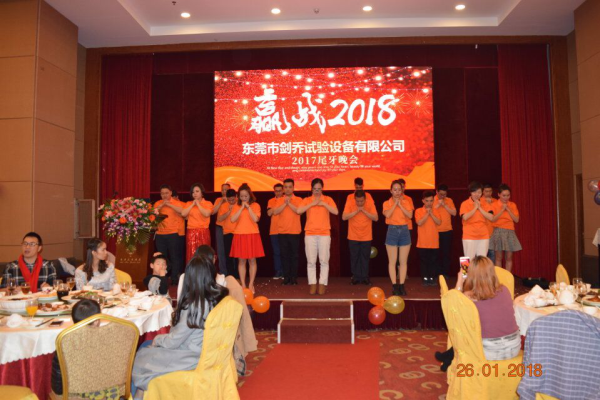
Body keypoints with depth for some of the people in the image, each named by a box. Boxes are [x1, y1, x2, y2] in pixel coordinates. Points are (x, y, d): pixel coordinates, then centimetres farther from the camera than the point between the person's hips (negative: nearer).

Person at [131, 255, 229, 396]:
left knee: (140, 358, 8)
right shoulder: (219, 295, -6)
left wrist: (157, 339, 3)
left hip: (193, 358, -8)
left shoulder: (195, 306, -28)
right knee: (145, 347, 17)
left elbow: (173, 341, -15)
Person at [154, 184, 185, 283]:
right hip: (160, 234, 3)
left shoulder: (176, 203, 0)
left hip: (173, 234, -3)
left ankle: (174, 278, 8)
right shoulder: (158, 203, 10)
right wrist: (161, 205, -13)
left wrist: (170, 205, -19)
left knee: (174, 257, -1)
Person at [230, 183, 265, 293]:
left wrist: (248, 207, -13)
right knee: (241, 261, 3)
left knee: (252, 260, 1)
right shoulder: (236, 207, 6)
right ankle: (243, 285, 11)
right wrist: (242, 208, -11)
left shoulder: (255, 205, 1)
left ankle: (251, 284, 10)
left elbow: (255, 219, -13)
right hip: (240, 236, 1)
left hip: (252, 235, -1)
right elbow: (232, 219, -10)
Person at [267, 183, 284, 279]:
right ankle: (278, 272, 13)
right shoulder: (271, 201, 10)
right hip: (274, 231, 2)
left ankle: (285, 272, 8)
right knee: (276, 252, 5)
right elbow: (269, 213, -4)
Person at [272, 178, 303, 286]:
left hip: (295, 232, -1)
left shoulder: (298, 200, 3)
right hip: (282, 232, 1)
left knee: (294, 255, 3)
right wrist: (285, 203, -14)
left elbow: (299, 211, -14)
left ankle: (294, 277, 10)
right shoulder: (279, 200, 7)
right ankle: (286, 276, 12)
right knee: (284, 254, 4)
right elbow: (275, 212, -8)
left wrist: (289, 203, -16)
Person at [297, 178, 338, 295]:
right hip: (310, 234, 1)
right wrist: (312, 203, -14)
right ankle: (312, 284, 6)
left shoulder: (328, 199, 7)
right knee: (311, 261, 1)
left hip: (324, 234, -1)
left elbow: (336, 212, -7)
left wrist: (323, 203, -14)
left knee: (324, 261, -2)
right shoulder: (307, 200, 8)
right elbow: (299, 211, -10)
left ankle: (322, 284, 4)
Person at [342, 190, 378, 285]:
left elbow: (376, 218, -15)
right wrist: (356, 211, -25)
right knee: (354, 257, 7)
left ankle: (365, 277, 20)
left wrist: (364, 211, -23)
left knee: (365, 257, 9)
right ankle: (355, 277, 19)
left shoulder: (370, 203, -11)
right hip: (353, 236, 0)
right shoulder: (349, 202, -12)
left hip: (366, 236, 0)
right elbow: (344, 217, -20)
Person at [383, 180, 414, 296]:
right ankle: (394, 285, 5)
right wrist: (395, 203, -10)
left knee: (403, 261, 4)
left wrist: (400, 204, -10)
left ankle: (401, 285, 10)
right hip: (392, 231, -1)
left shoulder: (407, 202, 7)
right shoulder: (387, 203, 4)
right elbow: (387, 214, -16)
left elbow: (410, 215, -9)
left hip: (404, 231, 1)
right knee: (392, 261, -1)